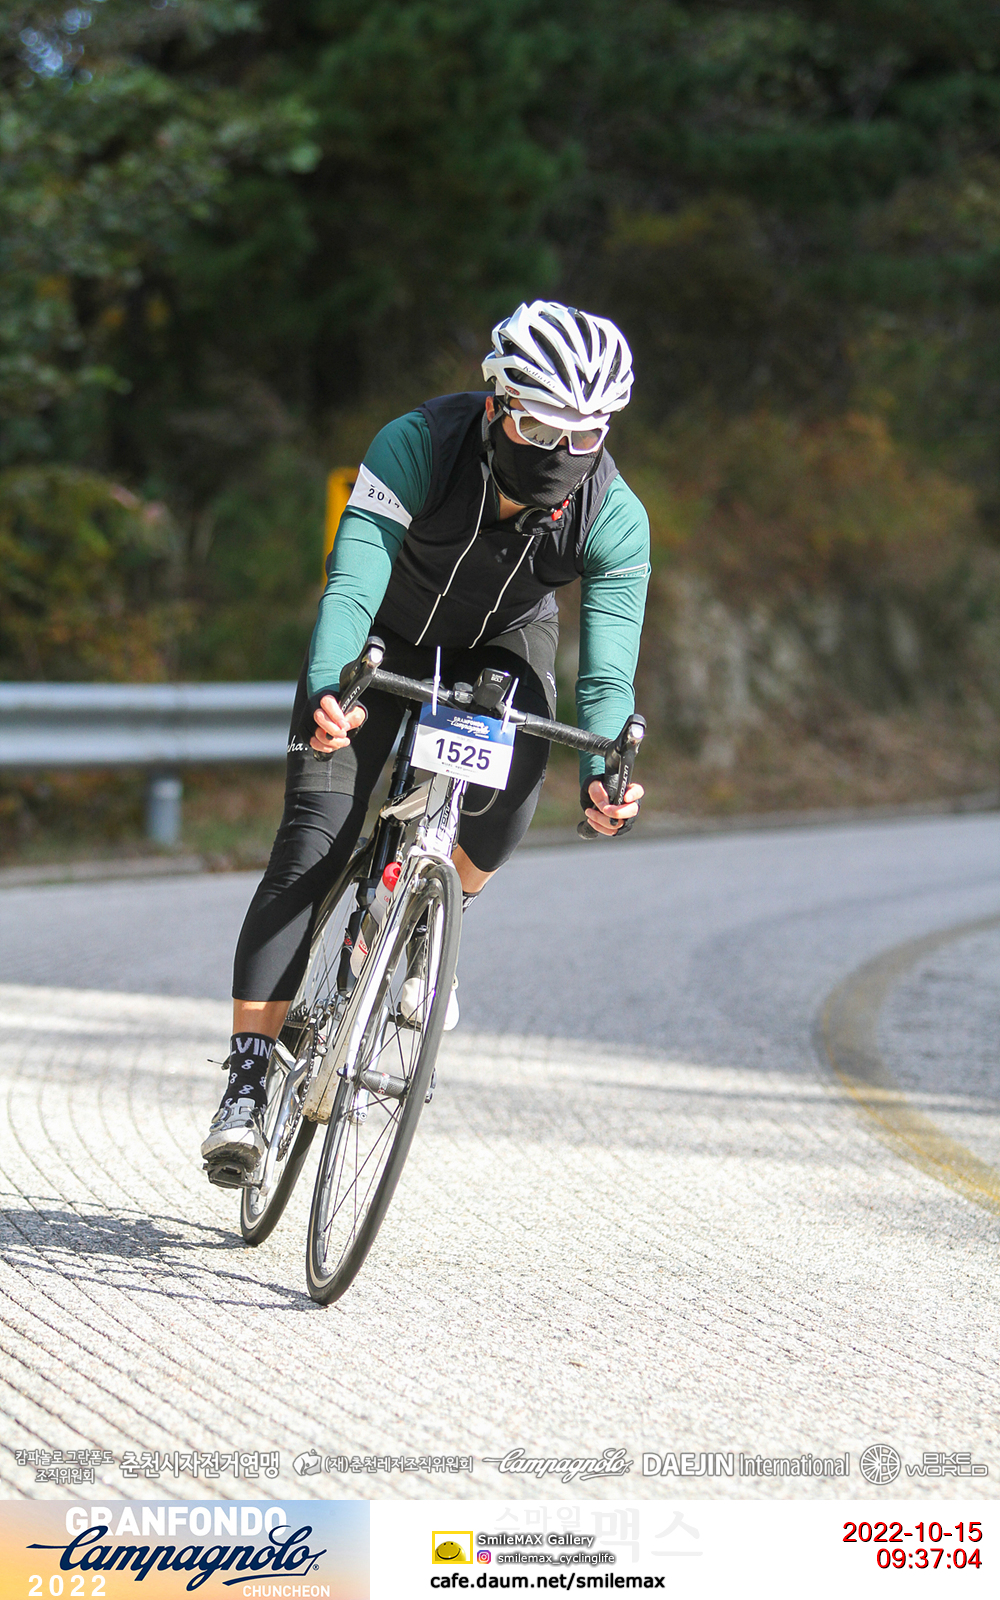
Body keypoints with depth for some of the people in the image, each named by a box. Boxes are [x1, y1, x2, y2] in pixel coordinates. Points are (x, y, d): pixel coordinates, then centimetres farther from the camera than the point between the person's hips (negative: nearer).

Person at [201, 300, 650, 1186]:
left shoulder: (615, 519, -27)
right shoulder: (418, 446, -33)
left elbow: (607, 673, -28)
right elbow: (350, 588, -40)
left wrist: (603, 770, -48)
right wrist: (322, 693, -59)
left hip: (503, 645, 1)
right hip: (387, 640, -1)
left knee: (501, 811, -28)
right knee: (312, 842, -16)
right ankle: (246, 1087, -14)